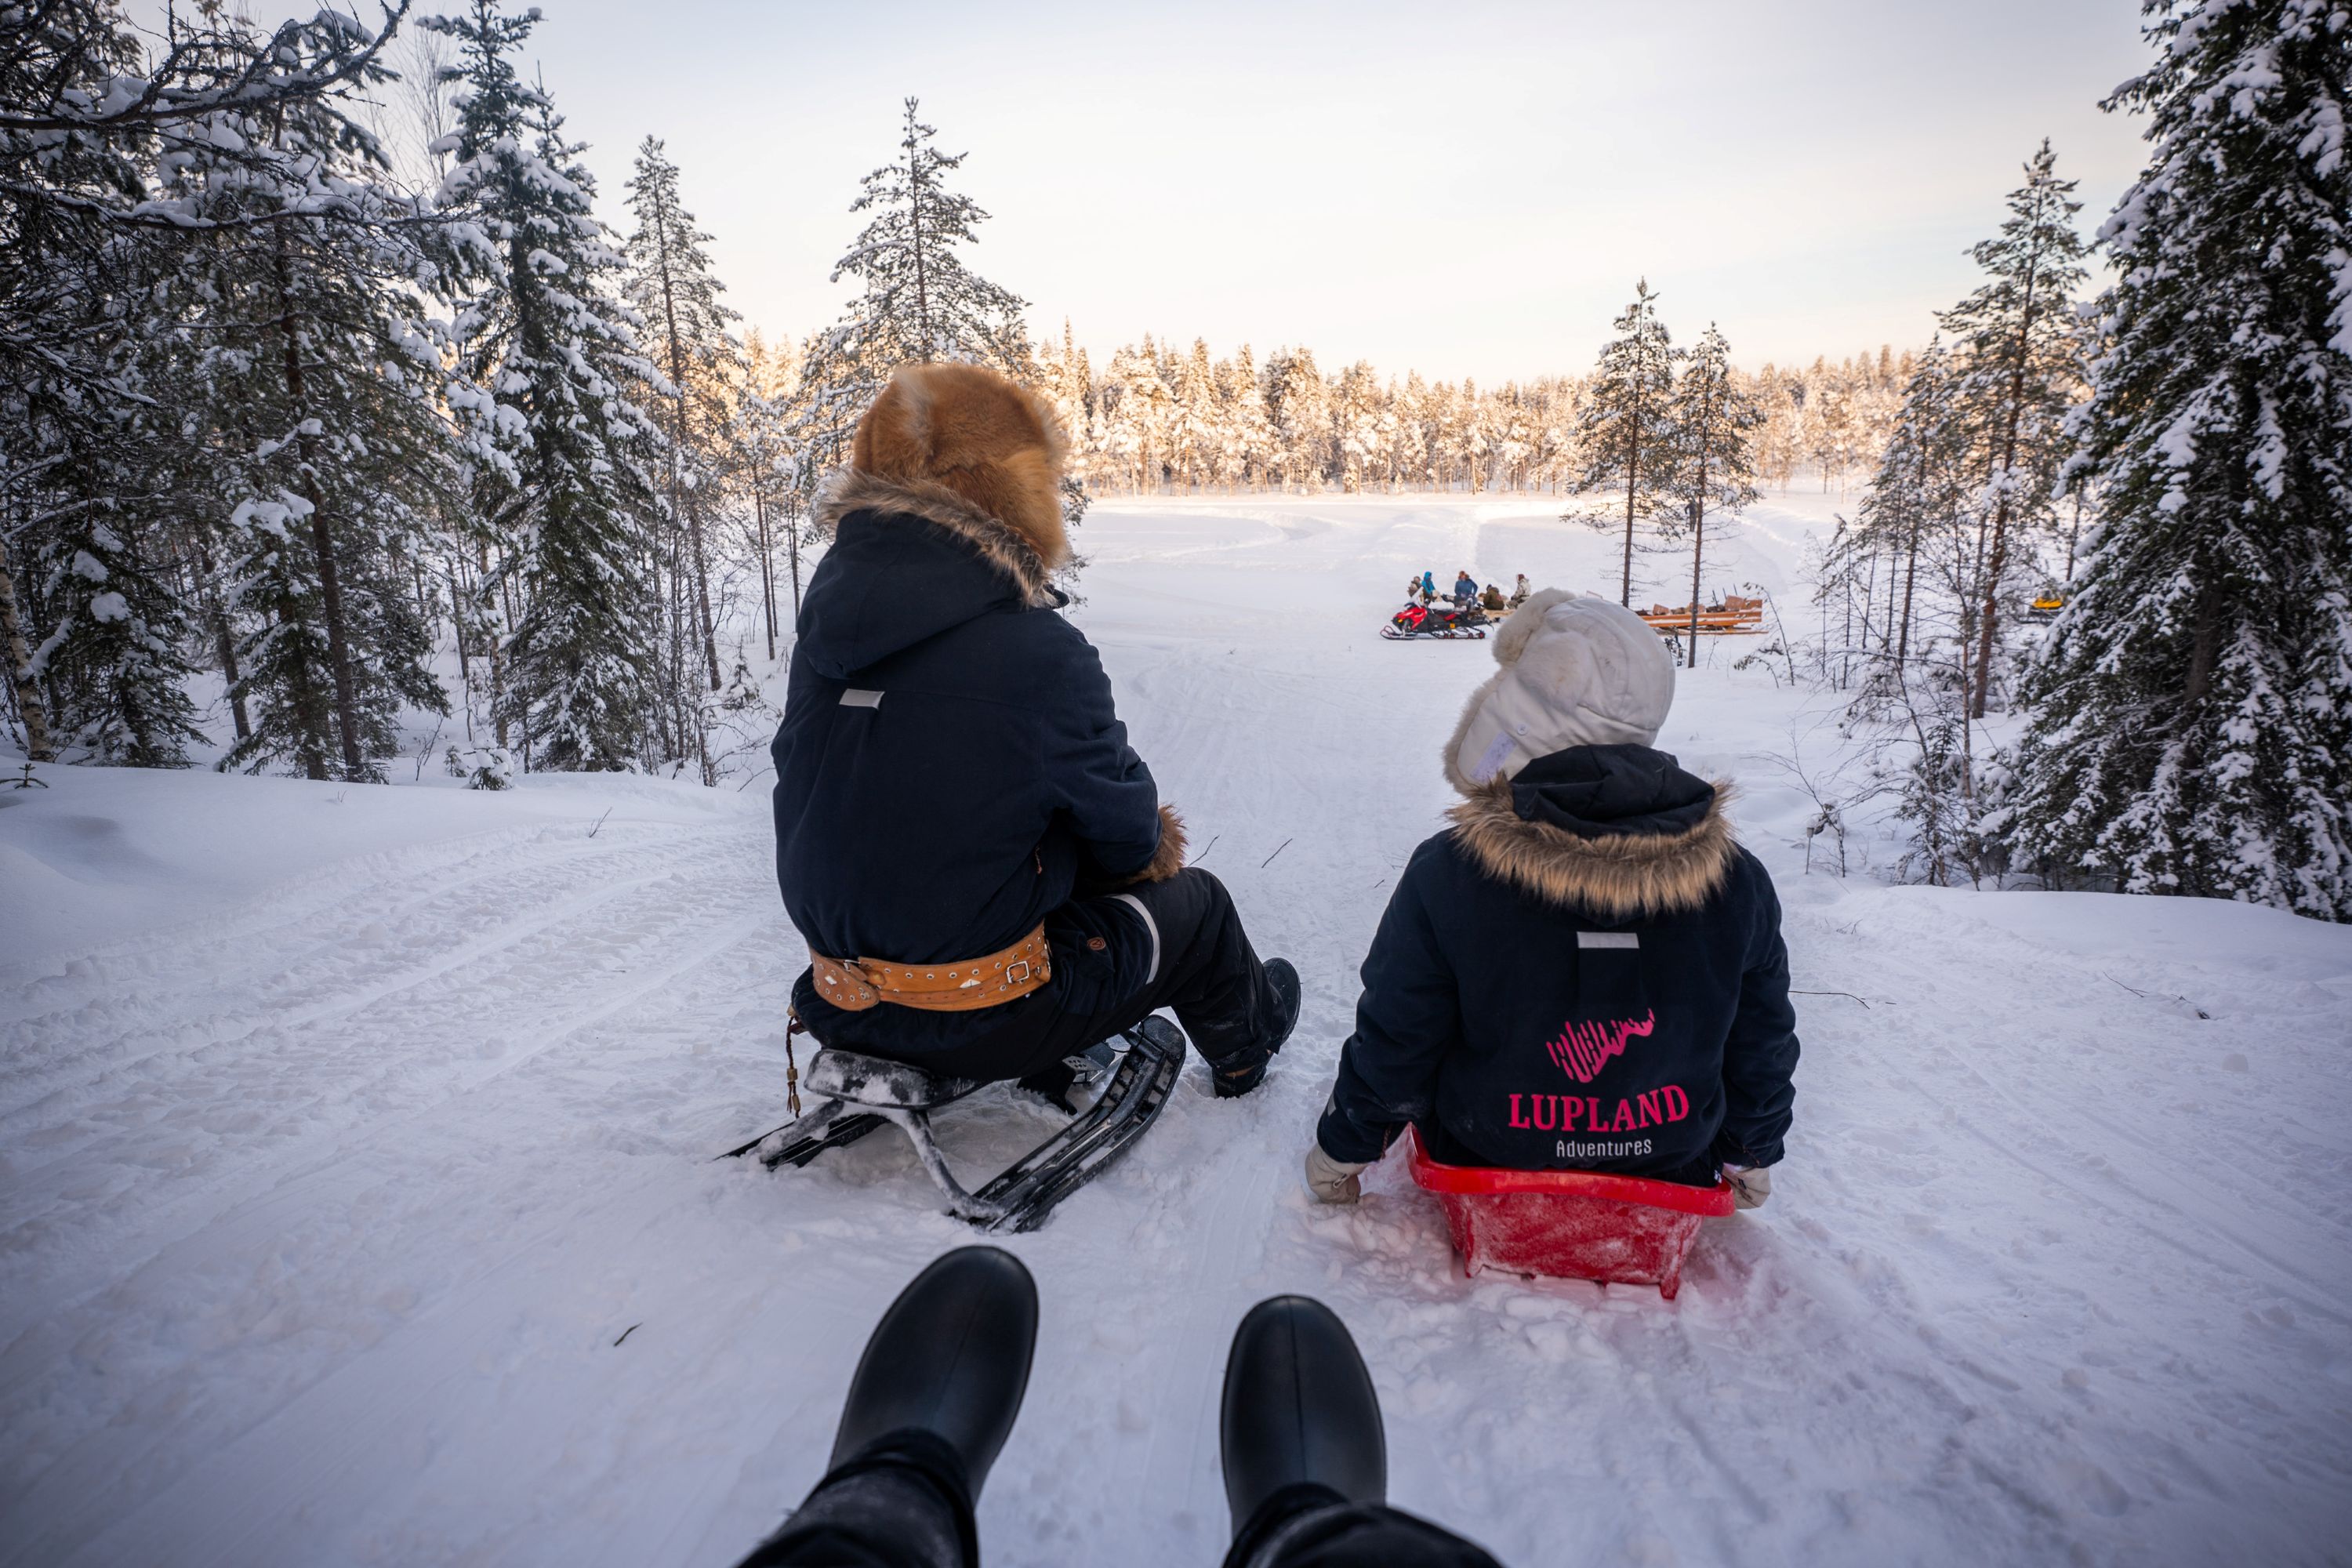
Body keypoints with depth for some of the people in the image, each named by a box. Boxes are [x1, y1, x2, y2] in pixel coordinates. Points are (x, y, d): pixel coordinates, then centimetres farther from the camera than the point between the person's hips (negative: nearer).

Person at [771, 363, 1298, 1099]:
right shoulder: (1039, 655, -25)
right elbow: (1123, 831, -12)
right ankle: (1247, 1043, 49)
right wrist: (1150, 842, 14)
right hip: (983, 1021, -6)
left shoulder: (828, 621, -5)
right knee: (1194, 905, 17)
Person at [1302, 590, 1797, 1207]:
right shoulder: (1738, 883, -15)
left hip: (1488, 1163, -2)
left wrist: (1340, 1151, 6)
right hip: (1670, 1175, 3)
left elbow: (1392, 1048, -14)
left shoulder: (1445, 878, -25)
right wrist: (1751, 1158, 19)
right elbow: (1760, 1048, -1)